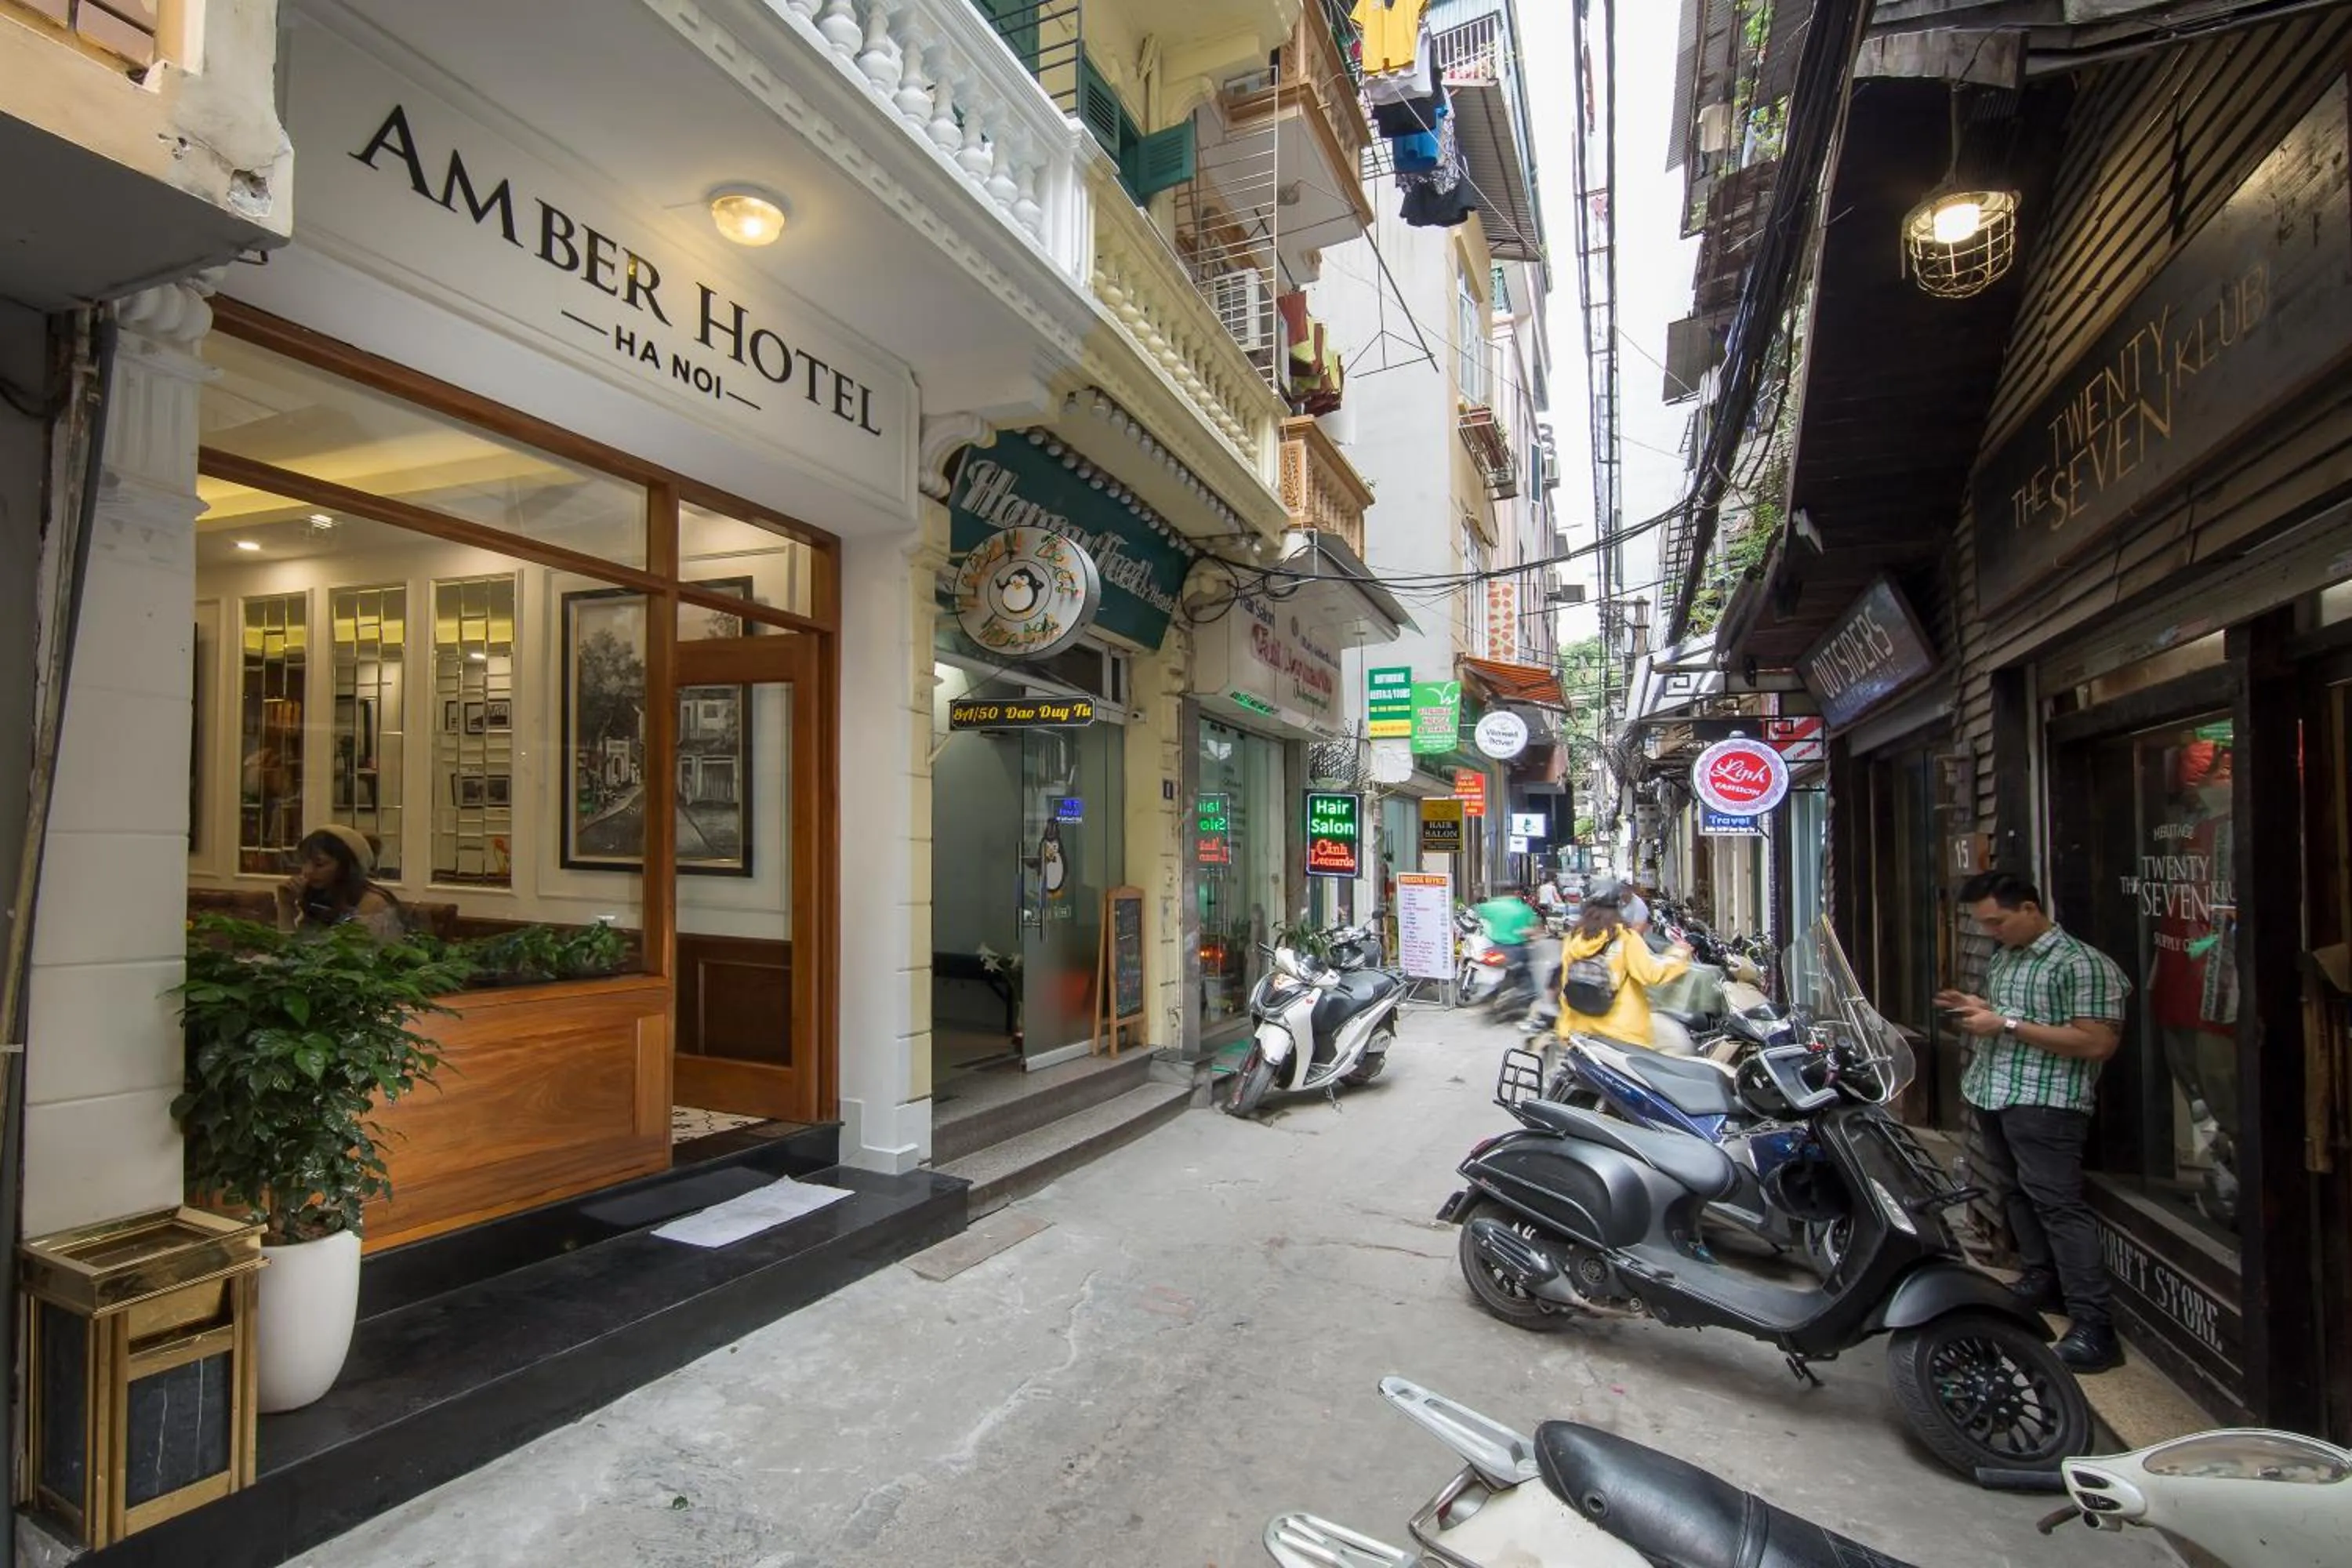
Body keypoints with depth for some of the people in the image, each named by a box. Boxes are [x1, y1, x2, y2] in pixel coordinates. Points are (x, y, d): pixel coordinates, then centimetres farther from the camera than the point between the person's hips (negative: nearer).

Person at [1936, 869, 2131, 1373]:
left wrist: (2007, 1024, -20)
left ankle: (2093, 1324, -6)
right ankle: (2043, 1281, 27)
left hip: (2045, 1102, -9)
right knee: (2016, 1194, 15)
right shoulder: (2002, 958, 14)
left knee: (2059, 1204, -10)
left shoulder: (2082, 964, -12)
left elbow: (2096, 1043, -18)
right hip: (1993, 1094, 9)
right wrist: (1977, 1008, 8)